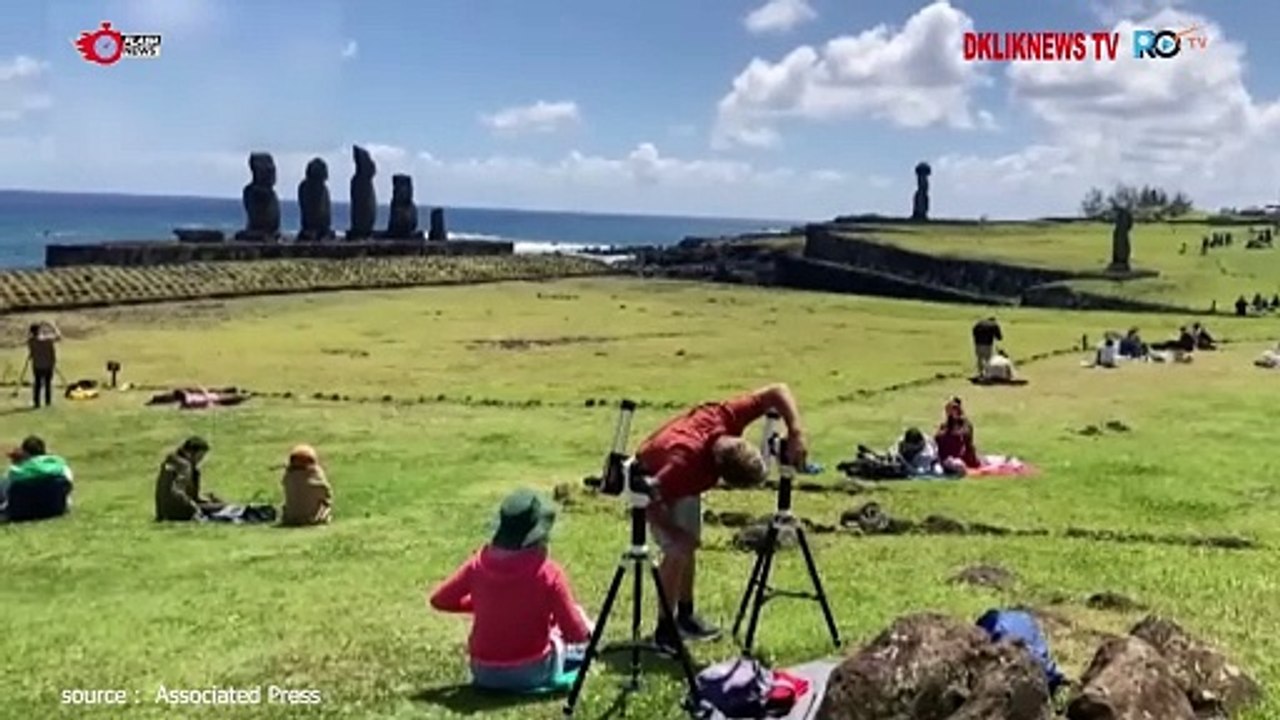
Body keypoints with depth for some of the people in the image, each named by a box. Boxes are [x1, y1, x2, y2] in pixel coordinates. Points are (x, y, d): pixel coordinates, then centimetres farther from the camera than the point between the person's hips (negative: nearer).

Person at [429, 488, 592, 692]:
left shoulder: (479, 563, -9)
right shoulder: (548, 572, -18)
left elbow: (438, 600, 3)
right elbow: (577, 634, -13)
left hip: (485, 674, 1)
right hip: (532, 672, -1)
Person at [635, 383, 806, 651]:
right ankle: (665, 629, -3)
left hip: (684, 482, 7)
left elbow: (778, 391, -27)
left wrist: (796, 432, -38)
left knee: (689, 547, 13)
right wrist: (677, 534, -31)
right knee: (677, 552, -13)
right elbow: (653, 502, -34)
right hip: (654, 481, -7)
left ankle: (685, 614, 27)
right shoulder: (686, 461, -46)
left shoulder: (725, 417, -33)